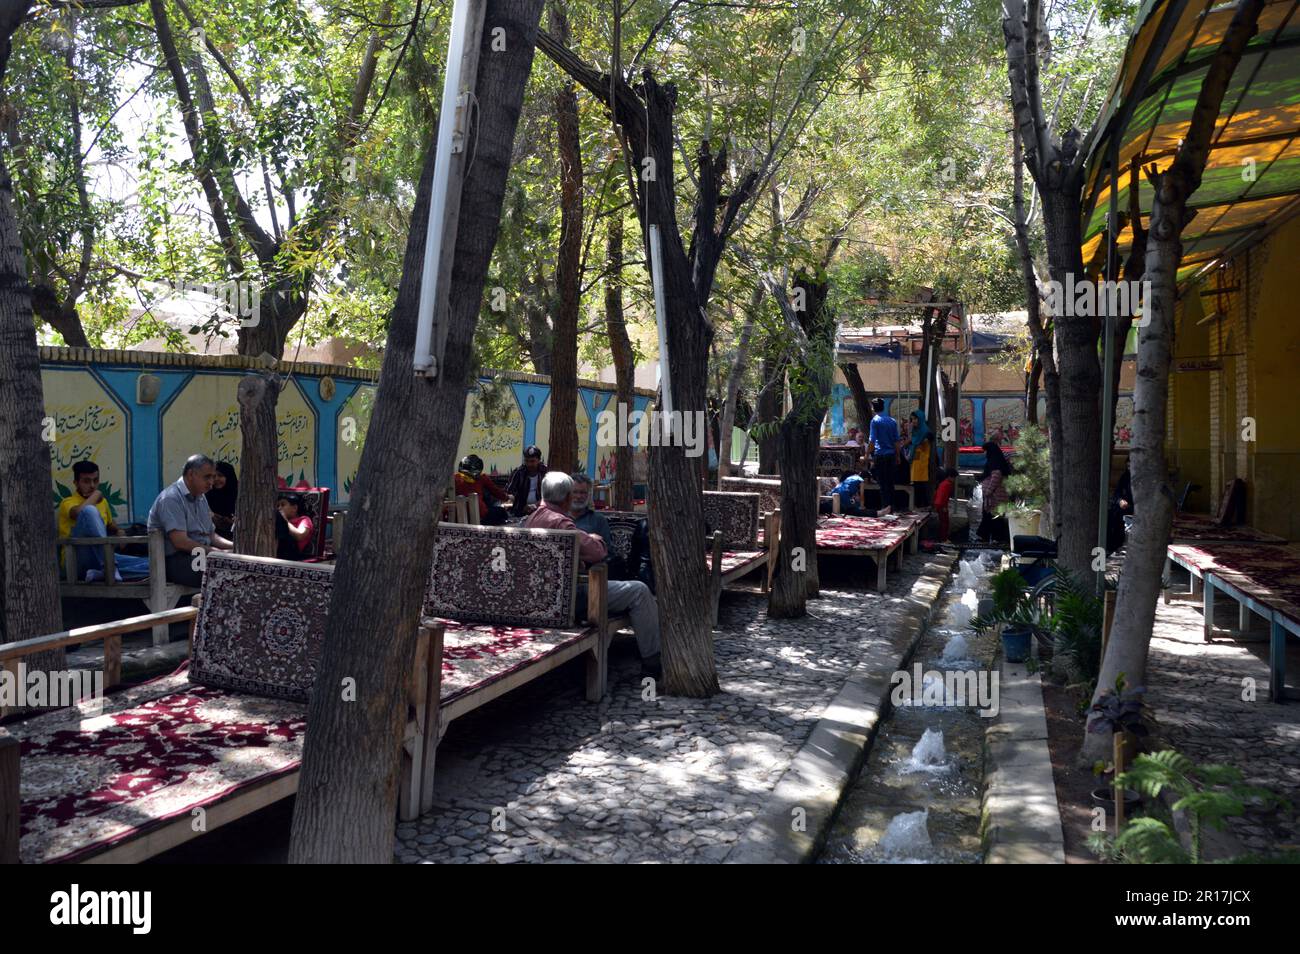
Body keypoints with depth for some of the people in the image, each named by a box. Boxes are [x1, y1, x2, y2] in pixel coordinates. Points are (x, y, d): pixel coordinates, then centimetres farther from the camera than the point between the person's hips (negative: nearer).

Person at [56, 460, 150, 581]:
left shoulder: (102, 502, 20)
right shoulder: (68, 502, 0)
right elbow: (79, 512, -26)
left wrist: (119, 532, 14)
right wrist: (96, 494, -7)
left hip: (102, 558, 6)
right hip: (78, 562, -6)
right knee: (90, 510, -31)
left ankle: (102, 573, -24)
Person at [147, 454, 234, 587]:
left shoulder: (201, 497, 18)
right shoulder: (171, 498, -11)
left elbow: (211, 535, 22)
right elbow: (180, 542, -21)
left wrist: (233, 546, 3)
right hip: (174, 561, -9)